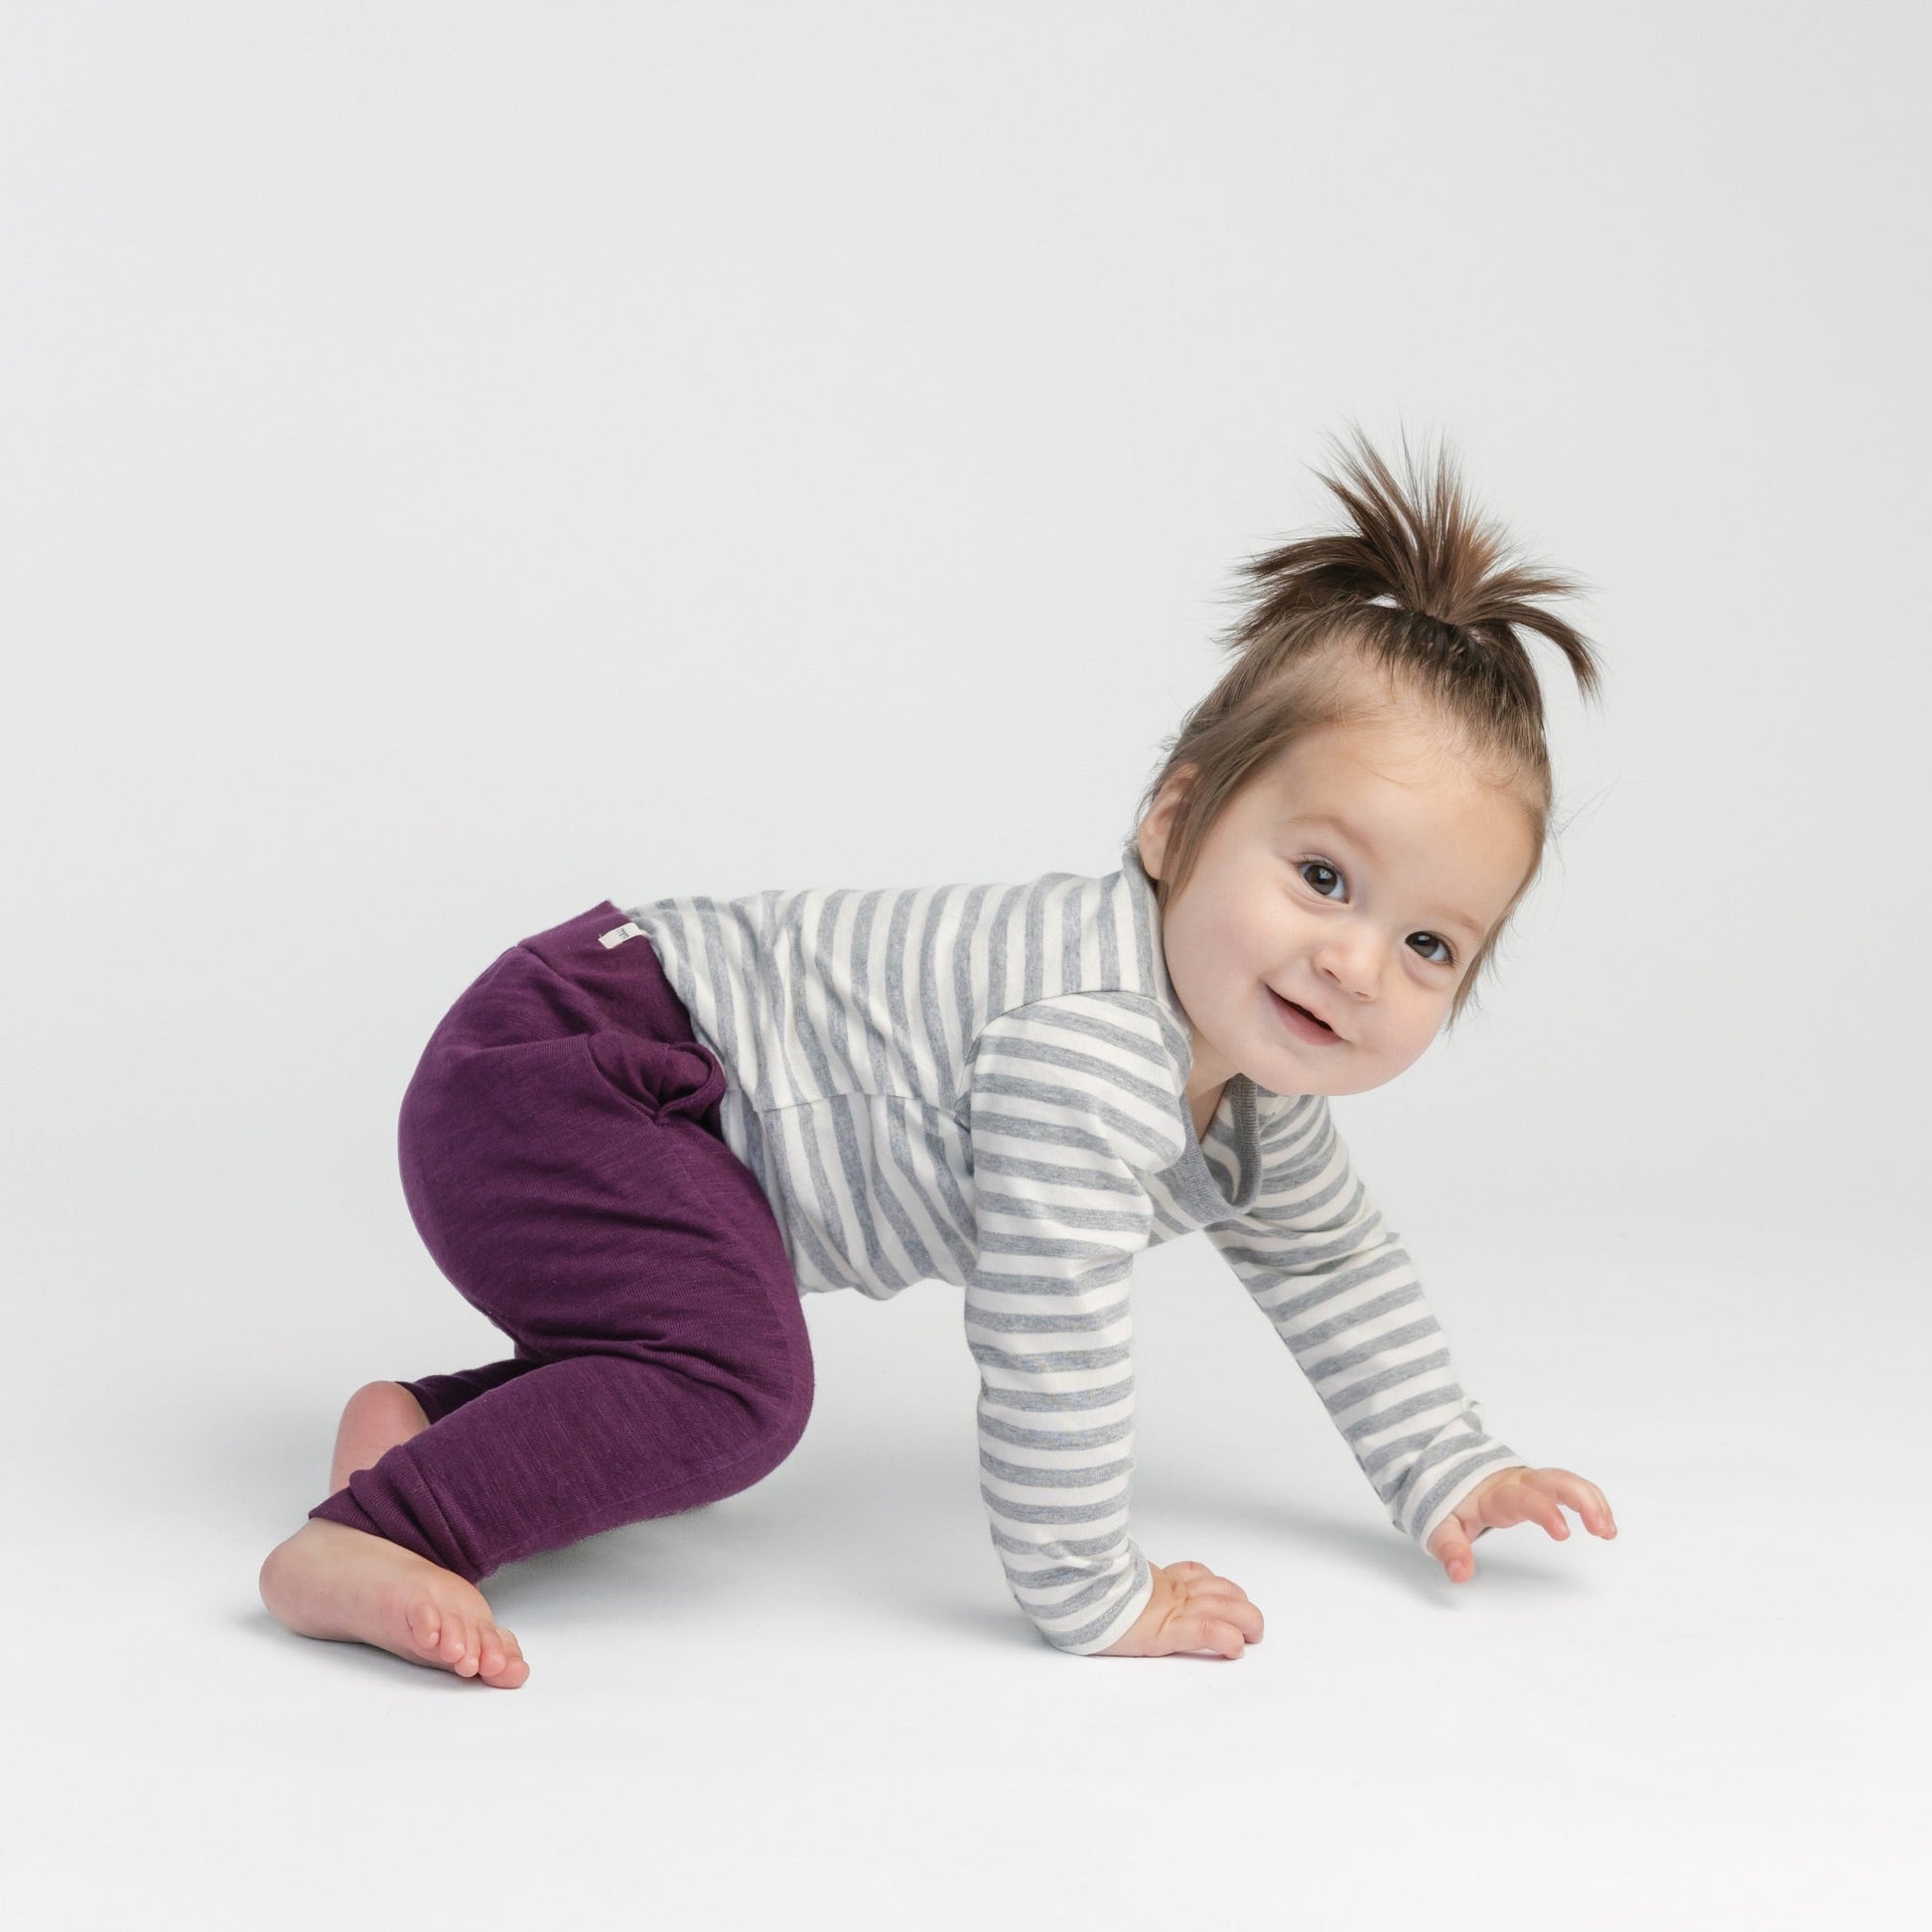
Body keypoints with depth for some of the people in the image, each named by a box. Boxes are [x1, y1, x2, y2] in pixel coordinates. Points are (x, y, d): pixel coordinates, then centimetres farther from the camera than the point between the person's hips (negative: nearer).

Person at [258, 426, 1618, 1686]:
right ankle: (361, 1543, -20)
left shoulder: (1254, 1084, 3)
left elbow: (1336, 1267, 20)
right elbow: (1049, 1329, -33)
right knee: (734, 1382, -28)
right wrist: (1088, 1597, -22)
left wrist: (1450, 1478, 16)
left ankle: (434, 1424, 28)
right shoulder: (1088, 1039, -31)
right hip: (548, 1071, -10)